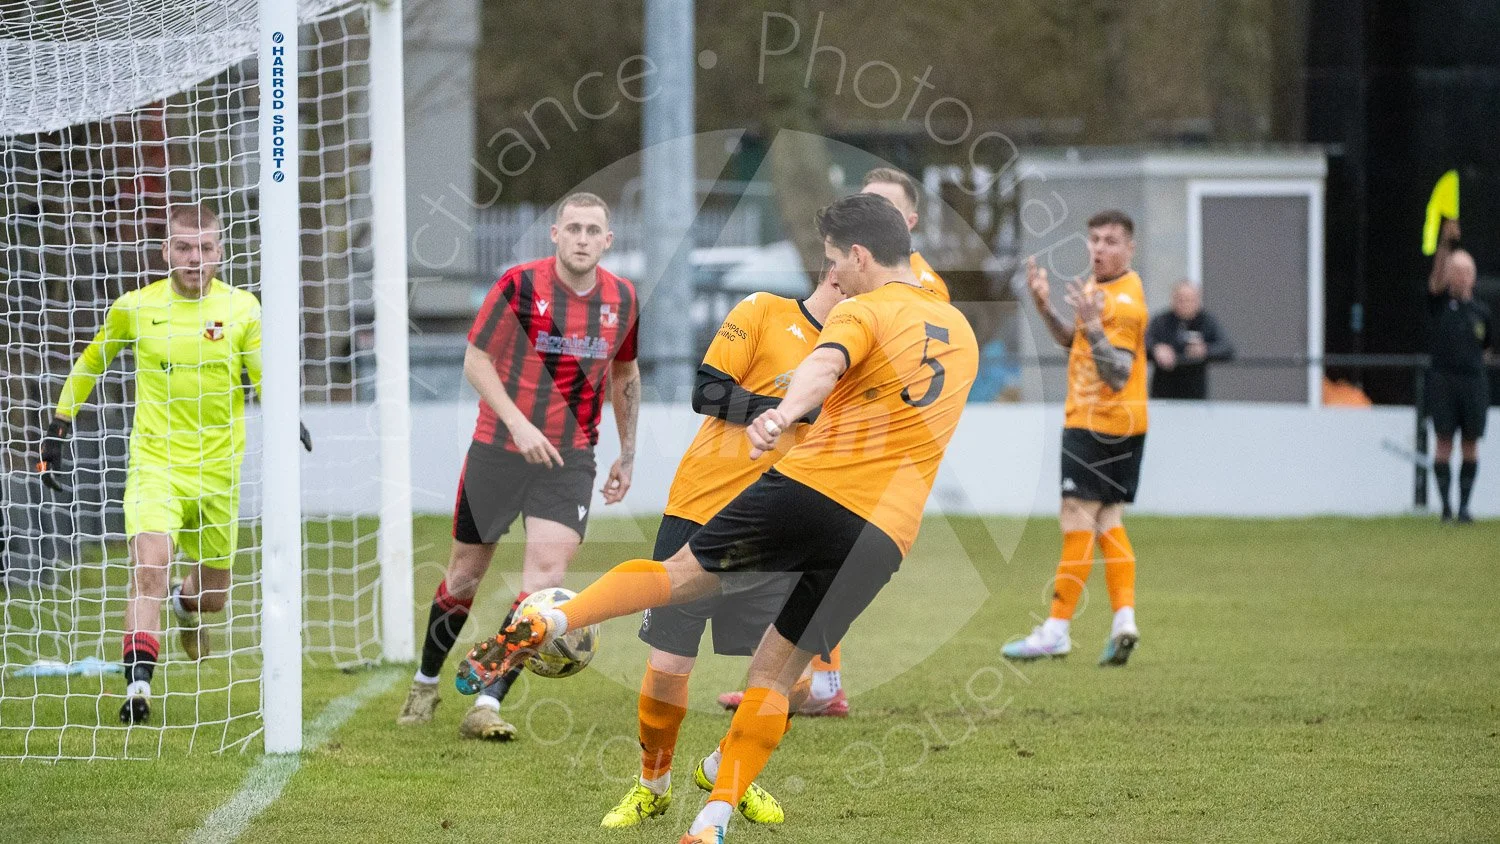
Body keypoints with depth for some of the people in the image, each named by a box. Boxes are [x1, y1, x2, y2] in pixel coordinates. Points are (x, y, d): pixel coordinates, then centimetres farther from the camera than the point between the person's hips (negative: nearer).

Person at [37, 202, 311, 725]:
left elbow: (268, 379, -8)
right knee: (149, 566, -25)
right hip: (153, 463, -2)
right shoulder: (135, 308, -2)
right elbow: (90, 364, 15)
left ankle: (186, 605, 52)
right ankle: (138, 685, -27)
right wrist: (59, 426, 14)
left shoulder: (240, 308, -2)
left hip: (217, 471, 2)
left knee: (214, 593, 15)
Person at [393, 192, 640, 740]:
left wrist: (627, 454, 18)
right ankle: (425, 684, 31)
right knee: (466, 572, 8)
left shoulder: (621, 298, 2)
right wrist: (517, 423, -18)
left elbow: (625, 376, 18)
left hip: (570, 458, 2)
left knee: (547, 571, -16)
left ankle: (487, 706, -16)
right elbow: (476, 360, -7)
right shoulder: (520, 284, -10)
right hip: (498, 449, -2)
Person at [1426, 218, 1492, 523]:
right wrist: (1446, 241, -25)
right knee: (1444, 442, -5)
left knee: (1471, 444, 2)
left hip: (1474, 381, 2)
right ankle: (1445, 503, -3)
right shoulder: (1439, 303, 3)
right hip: (1443, 381, -2)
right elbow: (1437, 275, -14)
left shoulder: (1481, 311, 9)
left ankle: (1464, 505, 7)